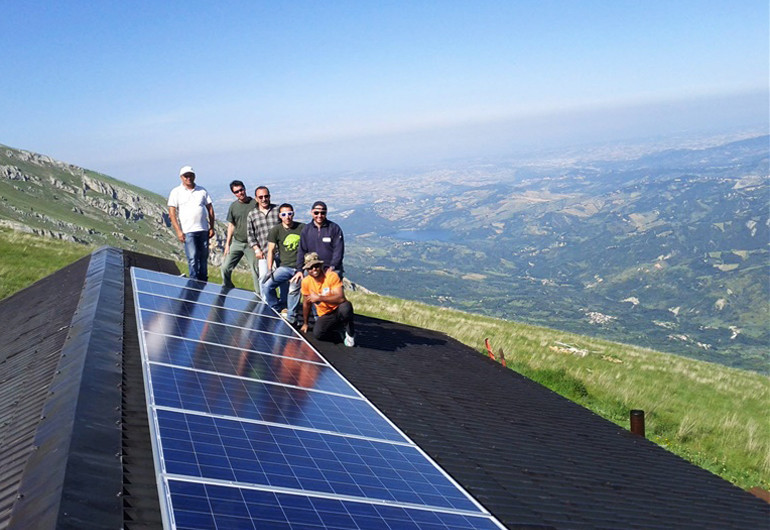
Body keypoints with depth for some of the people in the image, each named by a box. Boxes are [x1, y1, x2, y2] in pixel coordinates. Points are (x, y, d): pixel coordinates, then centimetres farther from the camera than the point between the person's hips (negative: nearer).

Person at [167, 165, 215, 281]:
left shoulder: (202, 191, 13)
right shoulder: (176, 192, 2)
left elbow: (210, 209, 15)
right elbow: (172, 212, -3)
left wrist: (211, 228, 7)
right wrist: (178, 231, -11)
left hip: (203, 230, 4)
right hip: (188, 231, -4)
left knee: (204, 258, 10)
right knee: (192, 258, -10)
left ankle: (203, 283, 22)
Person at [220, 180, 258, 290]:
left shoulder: (255, 204, -5)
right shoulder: (233, 206, 7)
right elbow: (231, 225, 14)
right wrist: (227, 244, 11)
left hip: (251, 244, -4)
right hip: (236, 242, 4)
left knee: (255, 271, -2)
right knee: (225, 267, 1)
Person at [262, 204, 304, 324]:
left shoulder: (303, 228, 4)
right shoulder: (276, 230, 4)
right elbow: (271, 251, 4)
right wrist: (269, 270, -5)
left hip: (301, 267, -1)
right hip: (285, 267, 2)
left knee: (294, 289, -22)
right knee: (266, 286, -15)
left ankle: (291, 316, -3)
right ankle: (277, 310, 6)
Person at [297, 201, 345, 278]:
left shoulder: (335, 228, 2)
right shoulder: (306, 229, 12)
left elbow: (338, 250, -2)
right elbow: (302, 251, 12)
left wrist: (332, 267, -13)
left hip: (332, 270, -3)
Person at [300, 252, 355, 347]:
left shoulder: (332, 276, -19)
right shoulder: (306, 282, -6)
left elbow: (341, 298, -30)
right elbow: (307, 303, 9)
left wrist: (319, 298, -33)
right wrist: (305, 323, 15)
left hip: (338, 310, -3)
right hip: (325, 315, 4)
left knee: (345, 307, -39)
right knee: (317, 334, -24)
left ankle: (350, 332, -8)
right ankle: (341, 331, 7)